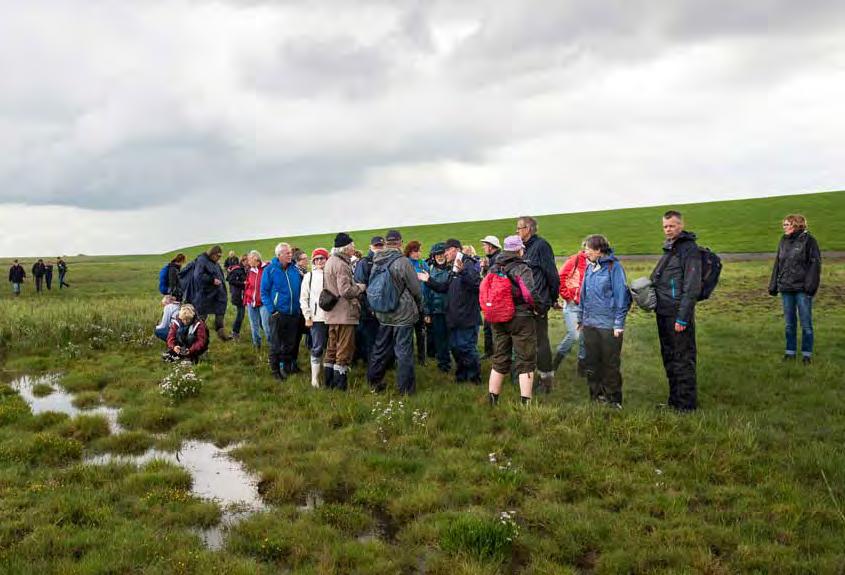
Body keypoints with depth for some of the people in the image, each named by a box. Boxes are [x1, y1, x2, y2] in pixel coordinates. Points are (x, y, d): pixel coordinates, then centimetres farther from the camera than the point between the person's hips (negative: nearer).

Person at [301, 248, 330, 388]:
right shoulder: (309, 276, 6)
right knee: (317, 349, 0)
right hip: (317, 318, -1)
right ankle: (315, 378, 8)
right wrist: (308, 317, -2)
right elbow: (303, 298, 5)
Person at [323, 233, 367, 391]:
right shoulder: (341, 265, -17)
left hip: (332, 314, 10)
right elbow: (346, 291, -24)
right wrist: (361, 287, -7)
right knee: (344, 351, -2)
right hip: (344, 314, -10)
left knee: (332, 348, 17)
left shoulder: (330, 262, 14)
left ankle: (328, 382, 24)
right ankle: (340, 385, 3)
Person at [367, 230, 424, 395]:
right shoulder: (403, 262, -17)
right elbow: (416, 289, -11)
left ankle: (374, 382, 27)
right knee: (404, 350, 2)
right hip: (403, 314, -6)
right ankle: (405, 388, 8)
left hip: (383, 314, 6)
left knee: (380, 348, 17)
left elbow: (372, 288, 8)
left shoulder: (376, 263, 0)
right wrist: (419, 306, 8)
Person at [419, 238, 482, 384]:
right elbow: (444, 287, 21)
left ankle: (474, 376, 11)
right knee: (455, 346, 15)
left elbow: (476, 283, -29)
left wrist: (462, 272, -43)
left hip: (467, 316, -9)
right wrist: (429, 280, 11)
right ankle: (462, 374, 28)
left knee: (467, 347, -4)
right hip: (455, 317, 9)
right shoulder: (454, 268, 17)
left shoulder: (468, 264, -13)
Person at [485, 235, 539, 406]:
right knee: (525, 362, 4)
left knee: (499, 361, 16)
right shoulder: (522, 269, -13)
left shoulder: (493, 269, 6)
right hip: (521, 318, -6)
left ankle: (492, 401, 21)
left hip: (497, 320, 6)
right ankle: (525, 403, 4)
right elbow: (529, 295, -22)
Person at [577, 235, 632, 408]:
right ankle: (596, 396, 25)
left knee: (611, 364, 5)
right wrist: (581, 318, 16)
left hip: (609, 325, -6)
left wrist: (619, 324, -13)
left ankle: (613, 399, 18)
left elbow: (621, 295, -11)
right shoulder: (589, 267, 10)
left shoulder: (614, 267, -11)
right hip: (590, 324, 7)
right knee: (592, 363, 13)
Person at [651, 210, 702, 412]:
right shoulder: (668, 248, 16)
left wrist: (683, 317, -21)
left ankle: (687, 404, 8)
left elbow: (692, 287, -18)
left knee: (683, 359, -1)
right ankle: (674, 399, 28)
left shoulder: (689, 249, -12)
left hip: (678, 315, -9)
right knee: (669, 357, 17)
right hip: (664, 313, 9)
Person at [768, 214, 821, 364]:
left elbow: (815, 264, -8)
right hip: (786, 289, 5)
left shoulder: (808, 240, -6)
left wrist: (811, 285, -16)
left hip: (802, 289, -5)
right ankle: (790, 351, 19)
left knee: (806, 323, 3)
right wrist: (773, 285, 10)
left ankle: (807, 353, 12)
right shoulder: (783, 241, 11)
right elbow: (778, 264, 15)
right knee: (789, 323, 11)